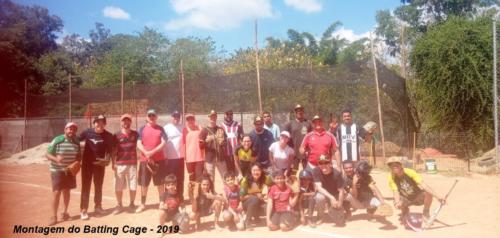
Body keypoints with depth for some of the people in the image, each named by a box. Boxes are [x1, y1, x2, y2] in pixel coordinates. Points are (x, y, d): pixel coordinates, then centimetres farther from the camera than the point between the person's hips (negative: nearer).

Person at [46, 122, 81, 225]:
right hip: (57, 170, -4)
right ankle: (54, 216, 2)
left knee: (66, 191, 14)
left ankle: (65, 212, 29)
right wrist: (56, 159, -31)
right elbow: (47, 154, -13)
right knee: (56, 192, -7)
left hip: (70, 170, 4)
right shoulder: (57, 140, -15)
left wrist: (78, 161, -10)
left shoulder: (76, 142, 0)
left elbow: (78, 155, 11)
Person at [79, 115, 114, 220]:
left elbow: (109, 150, -2)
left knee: (98, 187, 13)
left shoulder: (108, 136, -7)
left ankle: (98, 207, 29)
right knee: (85, 187, 3)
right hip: (86, 163, -1)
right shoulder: (87, 132, -7)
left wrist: (107, 159, -19)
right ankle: (83, 210, 8)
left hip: (99, 164, 1)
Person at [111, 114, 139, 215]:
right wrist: (113, 163, -4)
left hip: (132, 163, 1)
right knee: (118, 186, 2)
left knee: (133, 186, 5)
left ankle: (132, 204, 21)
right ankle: (119, 205, 17)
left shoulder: (135, 134, 5)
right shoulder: (117, 135, 2)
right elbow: (114, 150, 3)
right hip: (120, 164, 0)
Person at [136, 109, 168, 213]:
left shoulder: (160, 129, 4)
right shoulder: (142, 129, 5)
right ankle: (142, 204, 18)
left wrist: (152, 152, -17)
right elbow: (139, 144, -2)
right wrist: (146, 153, -18)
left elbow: (163, 143, -6)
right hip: (145, 159, 1)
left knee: (160, 183, 5)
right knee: (144, 183, 7)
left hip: (159, 159, -1)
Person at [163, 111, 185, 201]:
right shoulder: (166, 128, -3)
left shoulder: (183, 127, 5)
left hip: (180, 156, 3)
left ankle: (180, 197, 19)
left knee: (180, 178, 9)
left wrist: (186, 155, 3)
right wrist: (164, 157, -8)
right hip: (170, 157, -3)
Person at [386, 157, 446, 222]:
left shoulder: (409, 172, -25)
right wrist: (397, 202, -44)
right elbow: (395, 191, -23)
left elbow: (423, 185, -32)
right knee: (398, 205, -33)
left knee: (429, 193, -31)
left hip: (418, 197, 0)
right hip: (406, 199, 0)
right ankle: (405, 211, 7)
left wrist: (437, 196, -41)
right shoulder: (391, 177, -20)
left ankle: (425, 214, -4)